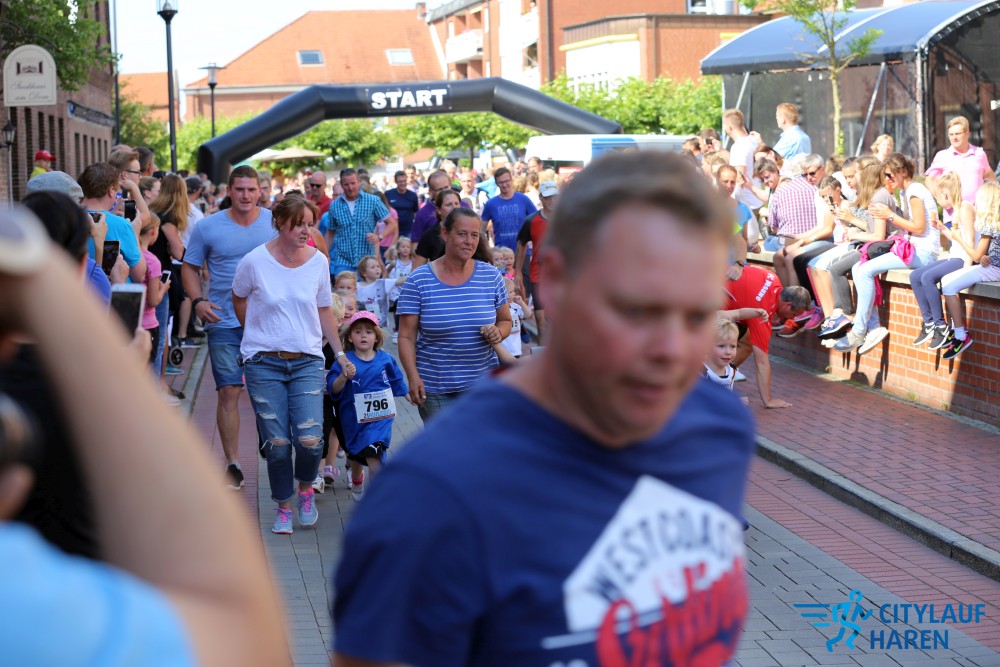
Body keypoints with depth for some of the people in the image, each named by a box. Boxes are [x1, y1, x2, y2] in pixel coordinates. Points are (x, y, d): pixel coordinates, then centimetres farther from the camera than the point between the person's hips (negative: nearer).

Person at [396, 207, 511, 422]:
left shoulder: (491, 276, 5)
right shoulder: (418, 281, -4)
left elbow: (506, 321, 15)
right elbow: (406, 336, -4)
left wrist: (498, 332, -8)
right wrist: (413, 377, -16)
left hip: (483, 383, 2)